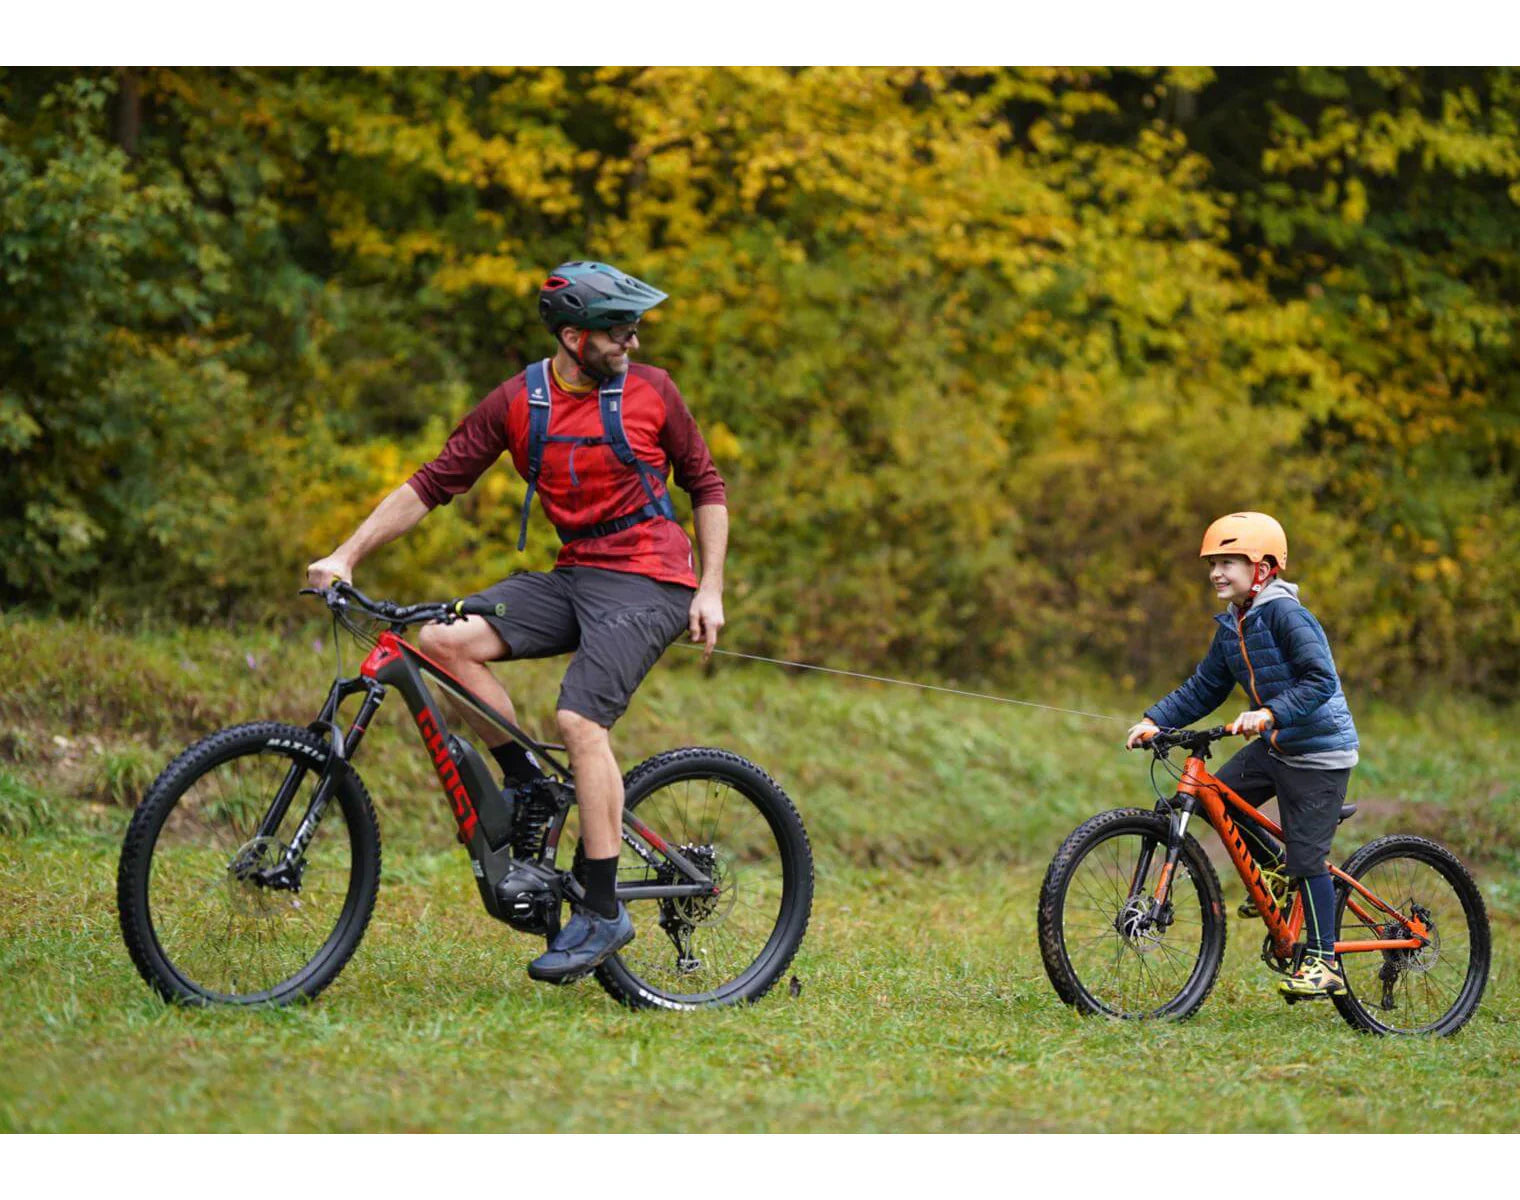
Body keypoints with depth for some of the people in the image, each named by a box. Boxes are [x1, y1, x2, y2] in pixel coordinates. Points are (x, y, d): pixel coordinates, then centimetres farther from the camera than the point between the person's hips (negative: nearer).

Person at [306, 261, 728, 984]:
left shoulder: (650, 391, -3)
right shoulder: (516, 403, 1)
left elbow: (706, 486, 7)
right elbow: (432, 485, 2)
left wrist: (710, 591, -1)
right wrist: (346, 556, -7)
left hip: (646, 582, -4)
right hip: (571, 575, 4)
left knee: (580, 720, -23)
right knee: (443, 641, -16)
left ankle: (603, 911, -16)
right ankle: (529, 789, 0)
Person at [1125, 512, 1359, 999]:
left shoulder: (1285, 614, -20)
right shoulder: (1232, 626, 6)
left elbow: (1320, 680, -27)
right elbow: (1203, 689, 11)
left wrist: (1270, 713, -38)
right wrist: (1154, 720, 0)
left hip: (1319, 749, -8)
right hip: (1277, 744, 8)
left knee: (1306, 854, -7)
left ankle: (1323, 962, 0)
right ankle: (1276, 869, 21)